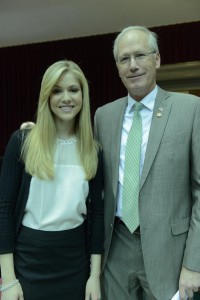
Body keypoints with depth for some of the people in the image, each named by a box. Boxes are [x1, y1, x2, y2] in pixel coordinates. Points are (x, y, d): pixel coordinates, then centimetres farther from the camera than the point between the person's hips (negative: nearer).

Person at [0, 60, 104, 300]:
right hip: (29, 257, -2)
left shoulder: (93, 150, 1)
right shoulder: (22, 142, -8)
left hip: (75, 258, 3)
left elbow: (96, 210, 3)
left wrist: (95, 274, 1)